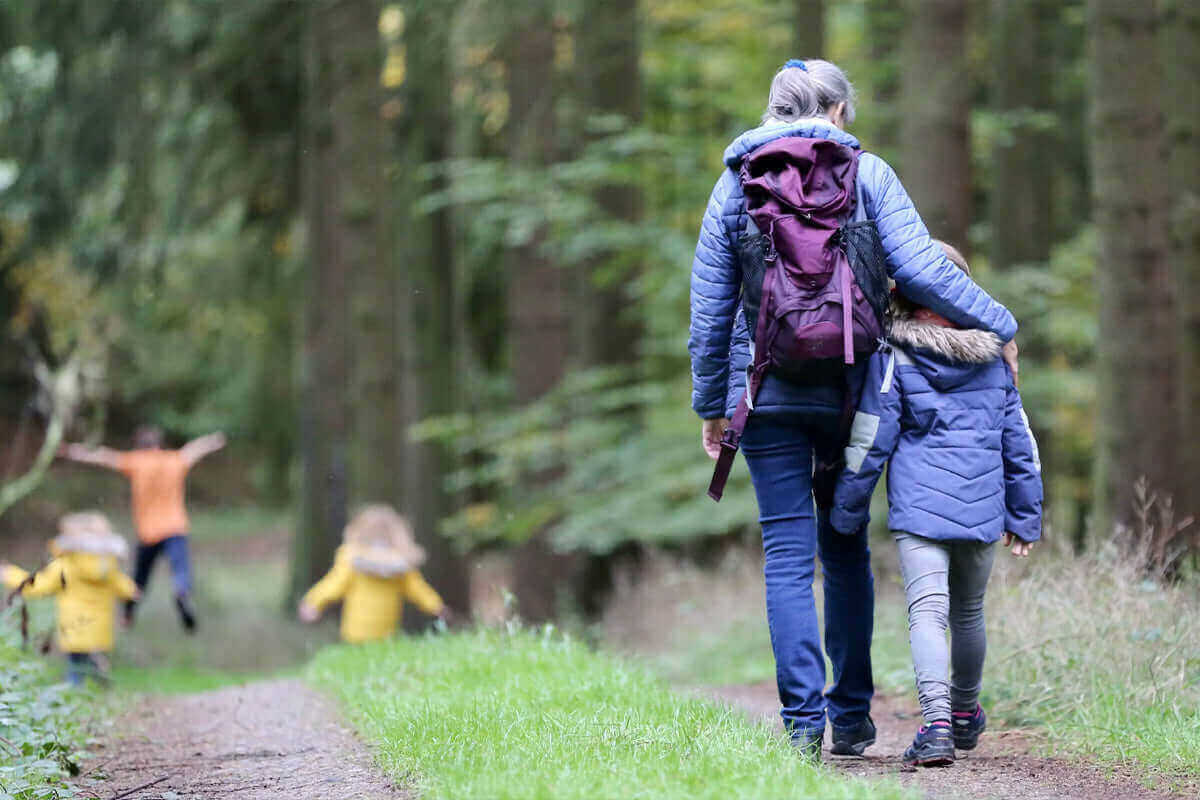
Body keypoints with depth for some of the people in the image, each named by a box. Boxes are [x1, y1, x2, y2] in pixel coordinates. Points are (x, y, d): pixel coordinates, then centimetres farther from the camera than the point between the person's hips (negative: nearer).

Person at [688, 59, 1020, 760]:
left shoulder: (736, 184, 6)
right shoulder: (866, 174, 2)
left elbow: (710, 308, 6)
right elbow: (918, 268, -8)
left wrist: (712, 405, 13)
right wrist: (999, 325, 2)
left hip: (766, 389, 0)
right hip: (848, 387, 0)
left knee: (789, 555, 0)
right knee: (846, 549, 13)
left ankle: (804, 717, -10)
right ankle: (852, 714, 15)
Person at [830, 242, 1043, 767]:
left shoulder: (893, 356, -4)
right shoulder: (992, 357, 9)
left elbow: (869, 441, -4)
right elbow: (1019, 442, 14)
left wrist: (846, 511, 5)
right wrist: (1024, 516, 21)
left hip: (919, 506, -4)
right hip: (982, 506, 4)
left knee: (927, 610, -11)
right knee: (968, 612, 21)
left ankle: (937, 722, -30)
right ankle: (965, 713, 38)